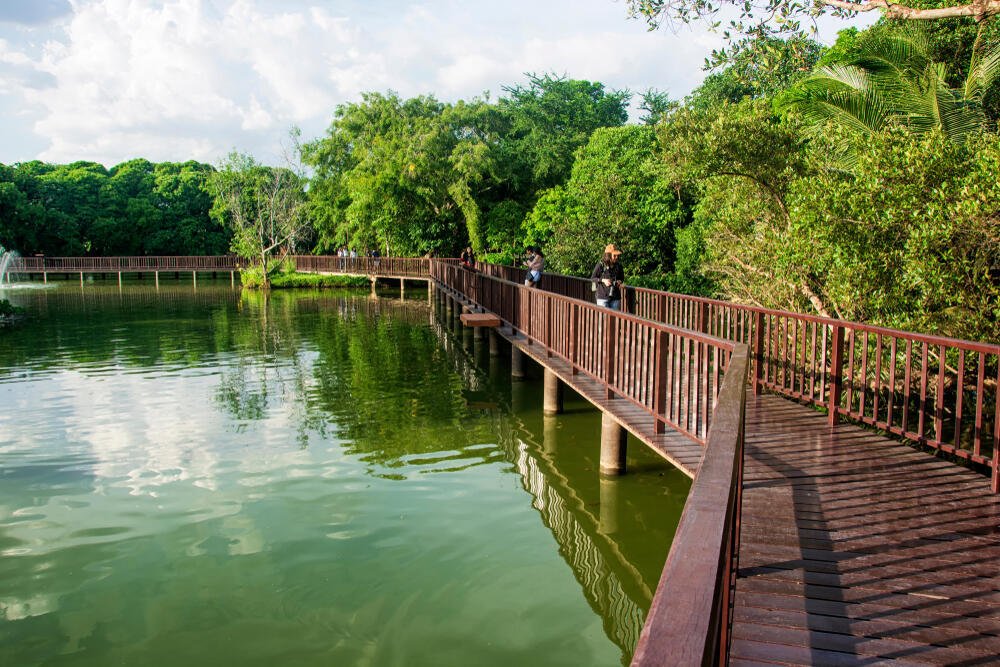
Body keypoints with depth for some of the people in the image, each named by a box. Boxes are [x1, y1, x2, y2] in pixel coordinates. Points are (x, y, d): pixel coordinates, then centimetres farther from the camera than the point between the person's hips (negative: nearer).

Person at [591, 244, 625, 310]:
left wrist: (620, 281, -2)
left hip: (615, 297, 4)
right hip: (603, 297, -4)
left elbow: (622, 277, 20)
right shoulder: (601, 265, -8)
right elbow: (592, 278, -1)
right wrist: (603, 280, -15)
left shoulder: (618, 265, 4)